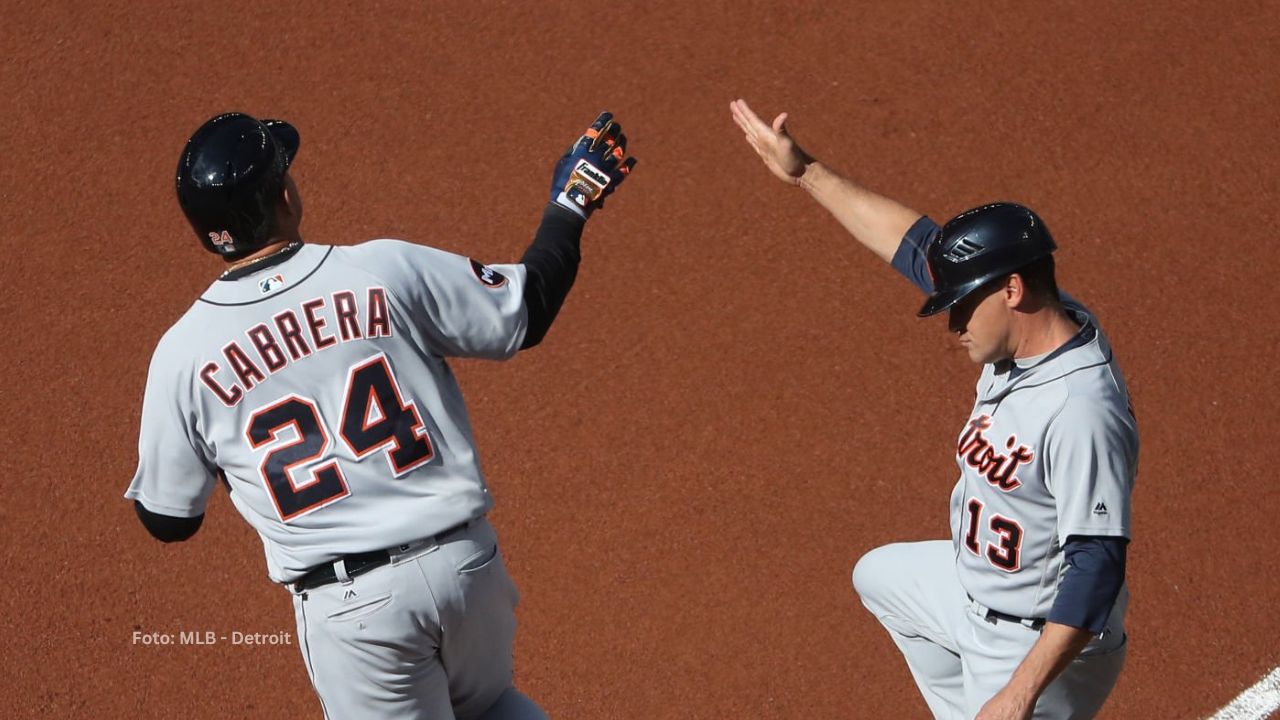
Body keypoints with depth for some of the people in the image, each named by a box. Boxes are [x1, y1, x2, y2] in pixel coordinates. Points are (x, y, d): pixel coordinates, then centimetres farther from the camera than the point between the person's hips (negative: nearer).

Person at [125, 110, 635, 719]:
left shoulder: (182, 355, -5)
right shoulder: (387, 270, -6)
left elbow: (167, 520, 5)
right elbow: (527, 314, 6)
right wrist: (569, 207, 22)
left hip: (349, 608, -2)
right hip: (465, 564, 2)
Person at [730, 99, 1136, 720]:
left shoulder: (1082, 411, -34)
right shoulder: (1028, 323, -8)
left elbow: (1097, 568, -34)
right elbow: (916, 244, 5)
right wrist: (806, 174, 8)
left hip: (1043, 647, -11)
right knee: (880, 577, 33)